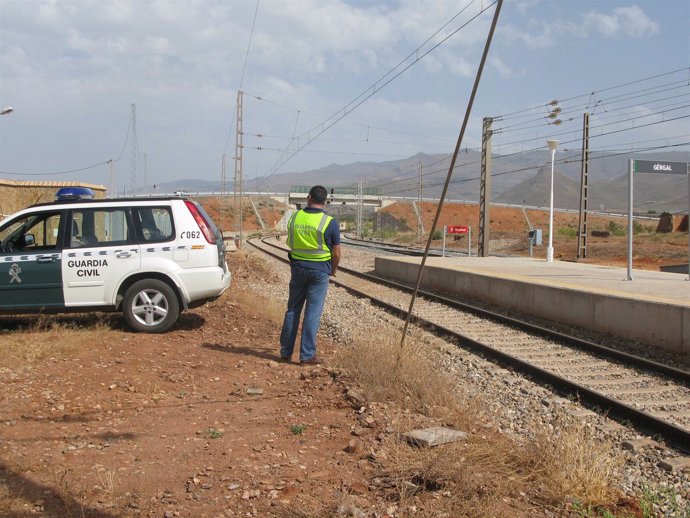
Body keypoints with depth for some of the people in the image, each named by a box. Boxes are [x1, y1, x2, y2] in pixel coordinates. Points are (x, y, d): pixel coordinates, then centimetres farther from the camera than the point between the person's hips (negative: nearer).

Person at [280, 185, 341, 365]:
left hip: (298, 267, 3)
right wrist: (333, 269, 12)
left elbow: (290, 243, 9)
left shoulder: (294, 217, -1)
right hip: (319, 270, -3)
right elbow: (336, 252, -6)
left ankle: (286, 352, 19)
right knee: (313, 313, 2)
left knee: (293, 310, 13)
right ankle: (307, 355, 4)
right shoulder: (329, 222, -12)